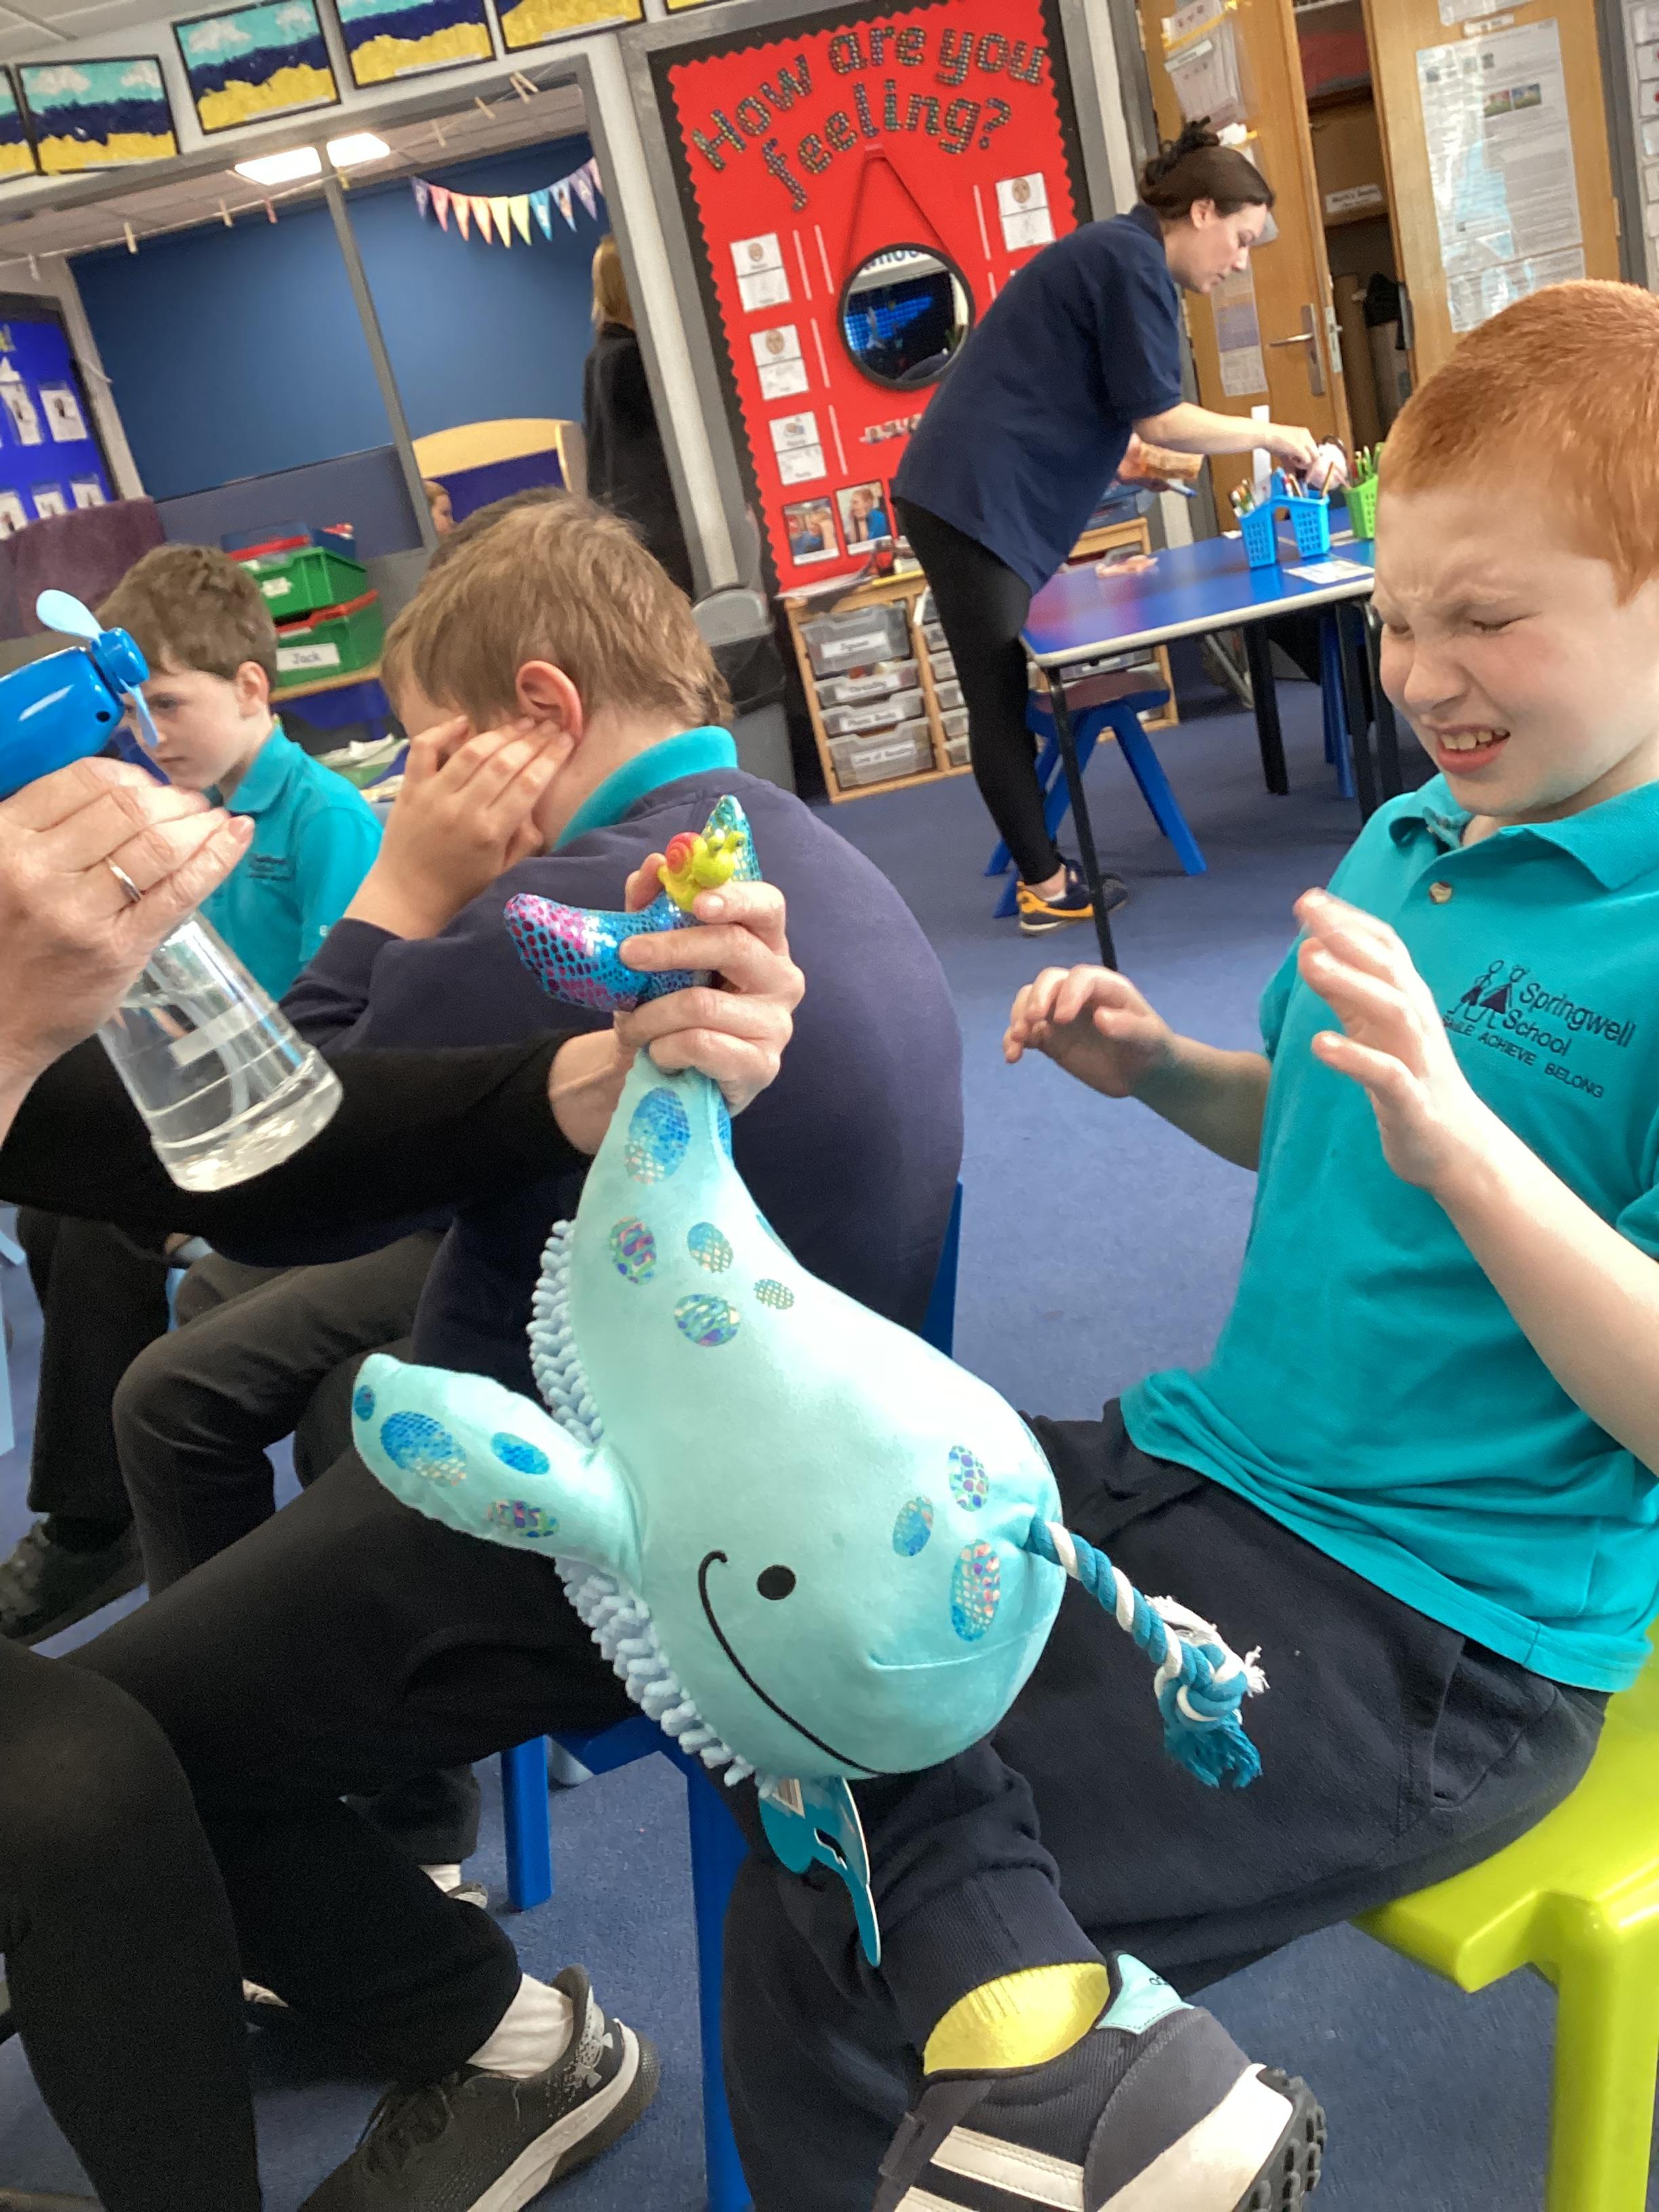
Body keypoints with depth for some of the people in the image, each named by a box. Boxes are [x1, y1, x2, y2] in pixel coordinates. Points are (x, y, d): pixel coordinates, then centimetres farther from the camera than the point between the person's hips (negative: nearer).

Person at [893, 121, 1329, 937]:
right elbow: (1157, 417, -12)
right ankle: (1046, 887, 4)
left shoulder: (1113, 252, 22)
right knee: (1001, 701, -3)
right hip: (975, 500, -11)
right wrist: (1270, 436, -1)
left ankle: (1042, 875, 18)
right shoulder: (1133, 260, -9)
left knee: (1003, 699, 11)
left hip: (970, 494, 11)